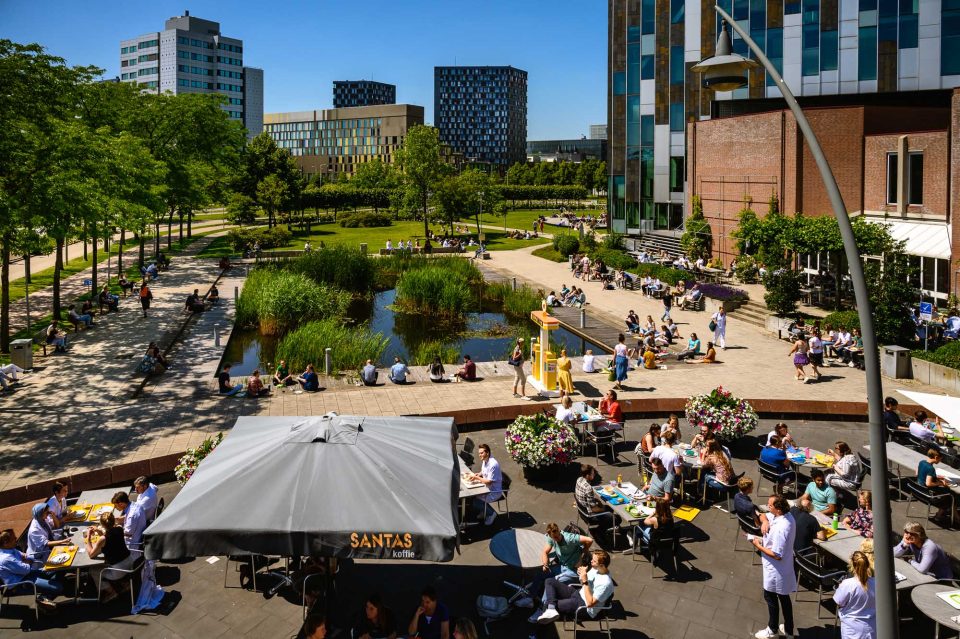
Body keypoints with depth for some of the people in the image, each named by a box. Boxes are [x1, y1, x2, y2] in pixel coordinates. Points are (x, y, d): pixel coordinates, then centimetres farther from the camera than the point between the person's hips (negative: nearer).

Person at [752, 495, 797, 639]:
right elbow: (765, 516, 11)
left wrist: (759, 545, -17)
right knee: (784, 597, 22)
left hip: (776, 569, -9)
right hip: (784, 567, 9)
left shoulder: (780, 529, -34)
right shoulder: (787, 516, -7)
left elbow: (777, 555, -29)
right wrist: (765, 521, -13)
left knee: (770, 597, 13)